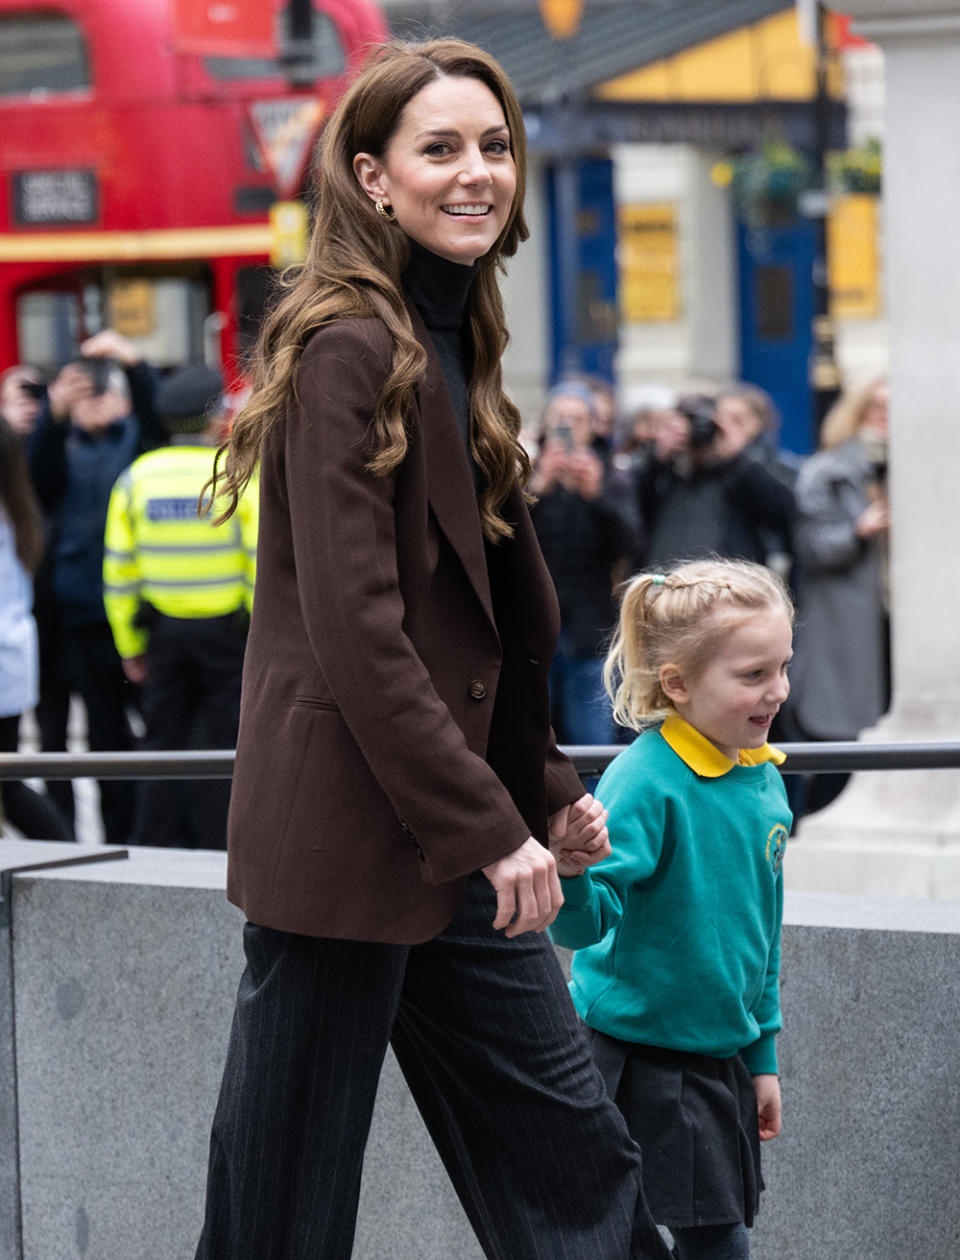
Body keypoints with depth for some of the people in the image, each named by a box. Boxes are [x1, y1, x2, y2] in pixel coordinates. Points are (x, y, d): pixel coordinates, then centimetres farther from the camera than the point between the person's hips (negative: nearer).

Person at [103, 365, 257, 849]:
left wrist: (130, 645, 11)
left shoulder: (136, 478, 2)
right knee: (222, 752, 3)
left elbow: (119, 571, 4)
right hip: (227, 632, -3)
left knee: (162, 742, 11)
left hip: (163, 633, 3)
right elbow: (263, 568, -11)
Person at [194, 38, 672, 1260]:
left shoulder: (452, 343, 15)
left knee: (576, 1161, 10)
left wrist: (544, 789, 14)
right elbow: (353, 630, -20)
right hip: (345, 840, -9)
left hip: (456, 844, 9)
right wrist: (486, 827, -18)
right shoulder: (348, 348, -14)